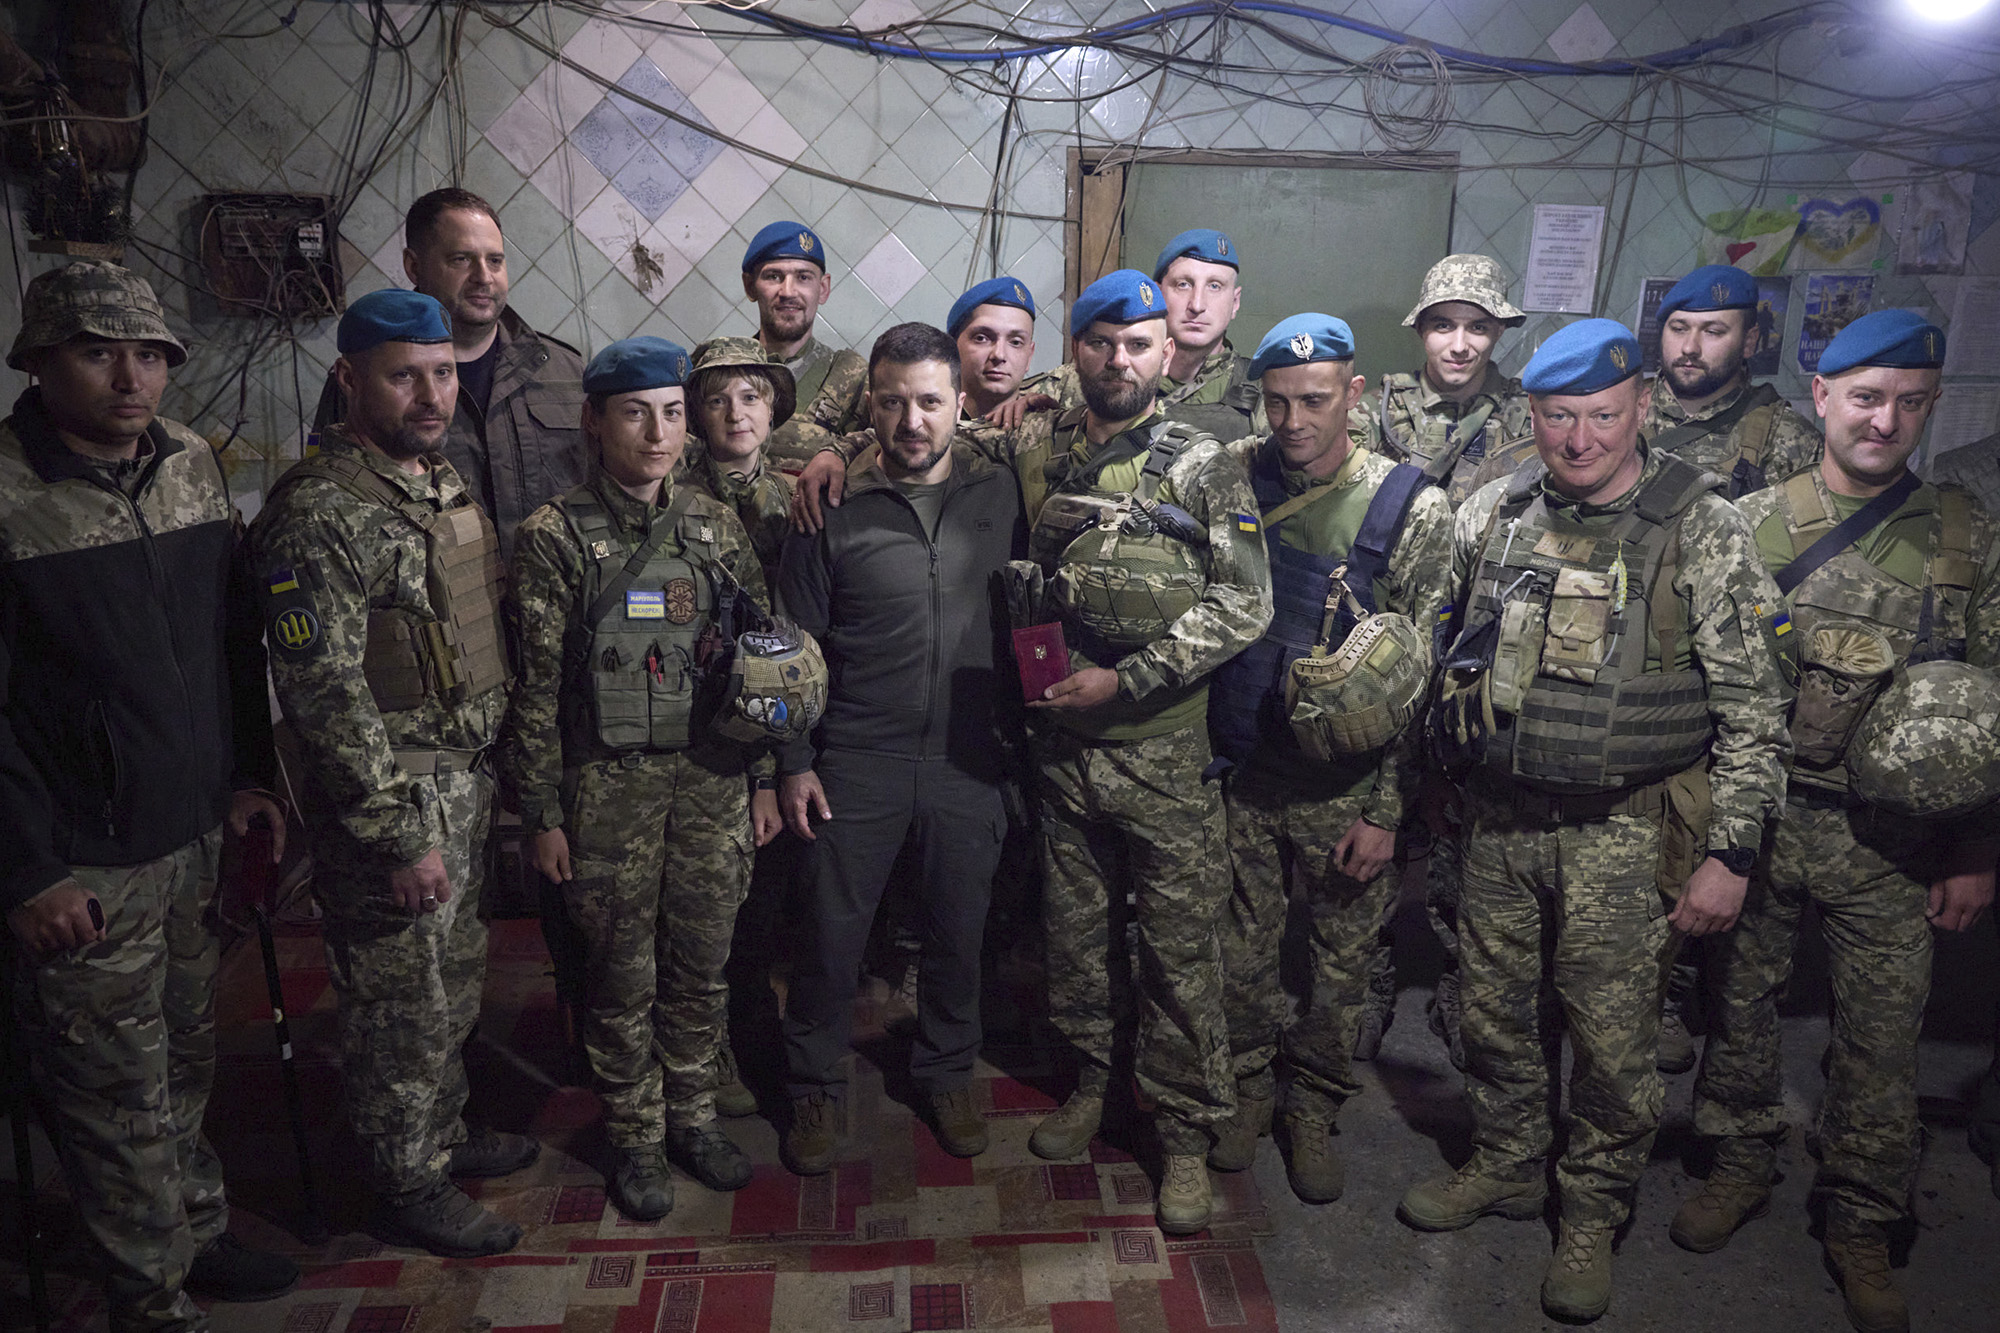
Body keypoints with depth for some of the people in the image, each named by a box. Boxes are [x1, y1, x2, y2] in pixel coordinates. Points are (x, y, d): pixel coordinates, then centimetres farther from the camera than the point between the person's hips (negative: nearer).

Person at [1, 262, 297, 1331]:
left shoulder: (192, 462, 4)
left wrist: (248, 774, 12)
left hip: (195, 836, 6)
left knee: (185, 1067, 20)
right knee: (119, 1095, 8)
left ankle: (197, 1235, 40)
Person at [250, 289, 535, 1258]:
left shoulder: (443, 480, 8)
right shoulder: (322, 511, -20)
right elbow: (325, 691, -23)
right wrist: (398, 836, -21)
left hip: (465, 782, 8)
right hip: (390, 800, -8)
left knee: (454, 984, 22)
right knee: (402, 1006, 8)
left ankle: (445, 1132, 42)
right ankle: (408, 1188, 26)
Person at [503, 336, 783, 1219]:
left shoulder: (716, 525, 5)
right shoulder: (555, 537, -5)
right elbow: (536, 686, -5)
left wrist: (765, 778, 7)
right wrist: (544, 813, -6)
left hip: (714, 781, 3)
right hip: (608, 785, -3)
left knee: (702, 964, 12)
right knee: (623, 973, 8)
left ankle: (694, 1116, 32)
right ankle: (636, 1137, 27)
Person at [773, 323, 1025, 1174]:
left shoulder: (1001, 495, 1)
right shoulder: (835, 506, -4)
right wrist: (793, 763, -2)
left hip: (969, 760, 2)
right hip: (857, 761, -1)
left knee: (958, 930, 14)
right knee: (831, 931, 8)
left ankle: (947, 1073, 37)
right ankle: (815, 1087, 29)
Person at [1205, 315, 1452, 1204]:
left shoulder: (1412, 510, -9)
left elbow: (1421, 677, -7)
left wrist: (1385, 807, -9)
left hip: (1344, 786, -2)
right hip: (1241, 771, 2)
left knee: (1342, 961, 11)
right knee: (1241, 949, 14)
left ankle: (1315, 1109, 34)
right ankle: (1249, 1086, 38)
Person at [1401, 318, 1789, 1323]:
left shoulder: (1702, 531, -9)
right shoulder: (1488, 516, 2)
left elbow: (1752, 706, -8)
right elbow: (1448, 656, 15)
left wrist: (1730, 853, -11)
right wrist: (1446, 777, 17)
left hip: (1624, 832, -4)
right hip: (1499, 818, 4)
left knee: (1614, 1039, 6)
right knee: (1492, 1012, 15)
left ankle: (1593, 1216, 27)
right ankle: (1505, 1168, 38)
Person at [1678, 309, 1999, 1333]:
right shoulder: (1751, 523, 0)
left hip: (1891, 841, 0)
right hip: (1756, 819, 0)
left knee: (1882, 1034, 8)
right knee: (1740, 1001, 12)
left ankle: (1860, 1224, 27)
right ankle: (1741, 1165, 34)